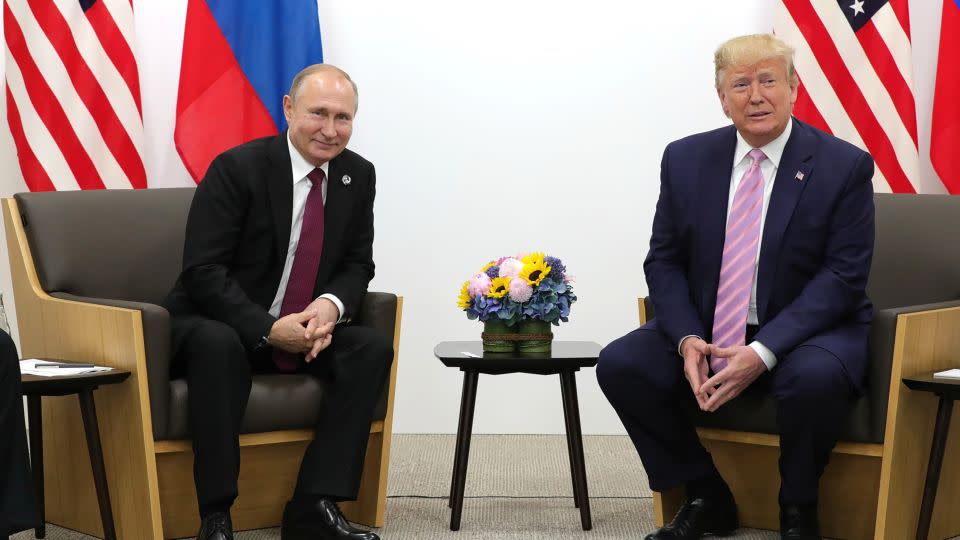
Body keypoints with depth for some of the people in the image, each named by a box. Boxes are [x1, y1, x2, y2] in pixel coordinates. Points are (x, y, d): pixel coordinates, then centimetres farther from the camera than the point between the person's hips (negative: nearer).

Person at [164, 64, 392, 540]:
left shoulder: (358, 175, 1)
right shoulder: (237, 168, -16)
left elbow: (357, 264, 6)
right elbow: (203, 272, -19)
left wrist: (331, 305, -18)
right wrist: (269, 329, -30)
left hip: (306, 331, 5)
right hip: (214, 326, -5)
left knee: (373, 348, -19)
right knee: (219, 345, -37)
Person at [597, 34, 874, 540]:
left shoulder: (844, 166, -9)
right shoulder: (685, 159, 1)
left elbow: (843, 275, -14)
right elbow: (663, 262, 4)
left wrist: (763, 352, -25)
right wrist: (688, 340, -16)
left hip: (804, 330, -4)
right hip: (706, 330, 4)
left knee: (816, 377, -36)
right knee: (620, 364, -18)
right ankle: (706, 498, 1)